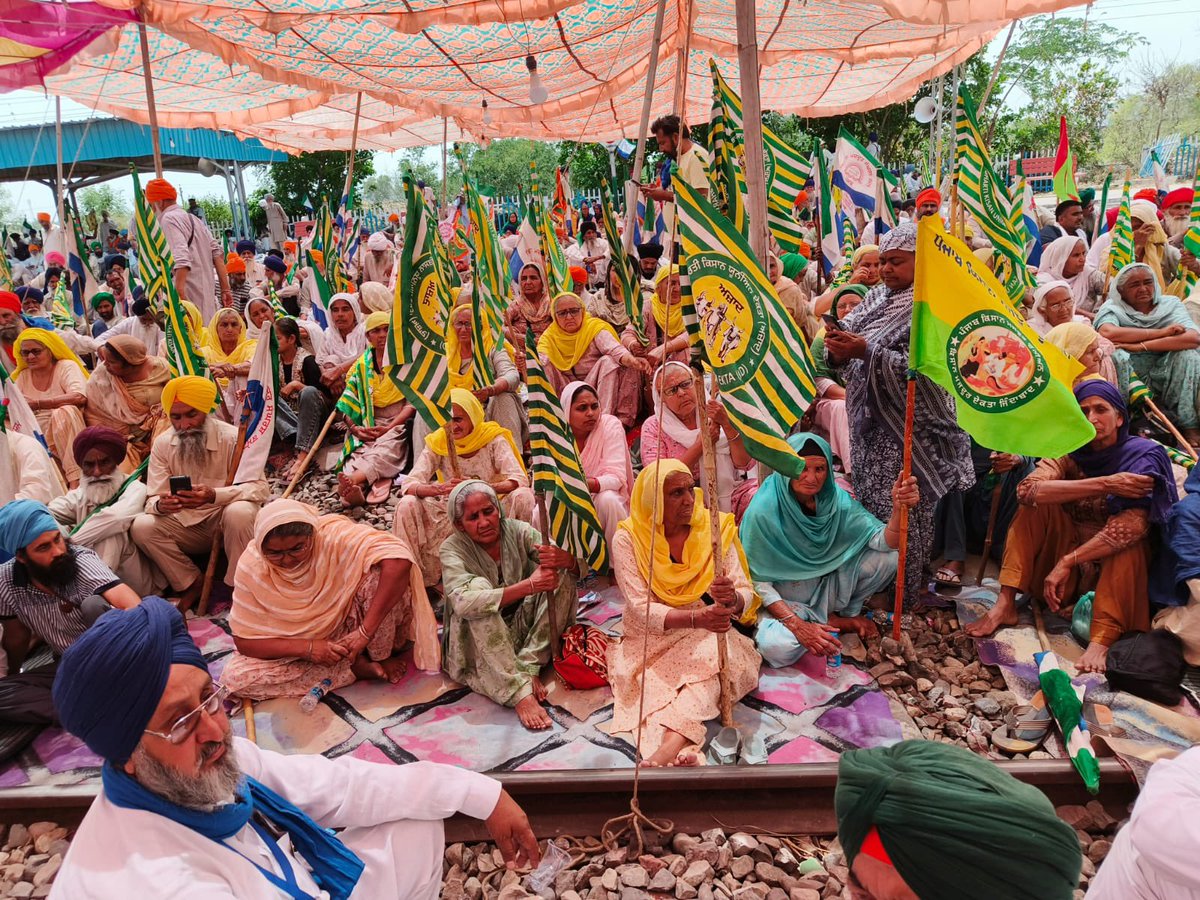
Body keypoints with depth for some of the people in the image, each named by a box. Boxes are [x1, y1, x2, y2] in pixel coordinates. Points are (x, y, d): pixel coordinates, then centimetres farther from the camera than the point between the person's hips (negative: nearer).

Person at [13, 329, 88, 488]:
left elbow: (80, 397, -19)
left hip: (68, 433, -4)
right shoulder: (22, 376, 16)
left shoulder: (67, 367, 1)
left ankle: (75, 480, -37)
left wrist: (37, 403, -23)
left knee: (63, 412, -33)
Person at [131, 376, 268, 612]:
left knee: (240, 512, -36)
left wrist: (214, 496, -39)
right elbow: (153, 499, -4)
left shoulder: (232, 437, -15)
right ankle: (192, 583, -3)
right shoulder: (162, 444, -3)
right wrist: (161, 505, -31)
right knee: (142, 527, -22)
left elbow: (259, 487, -22)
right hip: (186, 526, 4)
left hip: (226, 522, -3)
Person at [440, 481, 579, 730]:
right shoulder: (452, 548, -14)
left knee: (564, 576, -14)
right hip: (478, 643, -3)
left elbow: (579, 566, -12)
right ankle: (520, 693, -39)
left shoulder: (517, 531, -6)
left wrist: (563, 559, -38)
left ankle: (528, 667, -20)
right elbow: (463, 602, -33)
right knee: (479, 586, -32)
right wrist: (529, 586, -40)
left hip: (523, 627, 3)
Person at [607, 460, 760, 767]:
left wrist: (732, 598, -33)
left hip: (706, 635, 0)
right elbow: (640, 609, -17)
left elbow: (746, 595, -7)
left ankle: (667, 747, -47)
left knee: (720, 657, -32)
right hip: (651, 639, 0)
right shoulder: (628, 539, -10)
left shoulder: (715, 529, -5)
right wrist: (696, 618, -34)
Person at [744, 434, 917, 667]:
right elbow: (758, 581, -19)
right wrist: (797, 626, -29)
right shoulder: (763, 511, -25)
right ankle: (834, 623, -5)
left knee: (887, 559, -16)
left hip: (825, 585, 4)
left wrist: (899, 508, -37)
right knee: (776, 647, -35)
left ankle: (846, 613, 7)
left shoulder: (836, 500, -12)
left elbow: (883, 542, -17)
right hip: (781, 601, -3)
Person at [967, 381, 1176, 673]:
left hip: (1120, 564, -3)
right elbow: (1027, 490, -28)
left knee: (1127, 534, -33)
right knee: (1038, 503, -19)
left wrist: (1066, 562, -37)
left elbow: (1134, 523, -32)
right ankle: (1005, 605, -23)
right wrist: (1104, 484, -35)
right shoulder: (1069, 452, -7)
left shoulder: (1144, 456, -15)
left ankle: (1102, 640, -40)